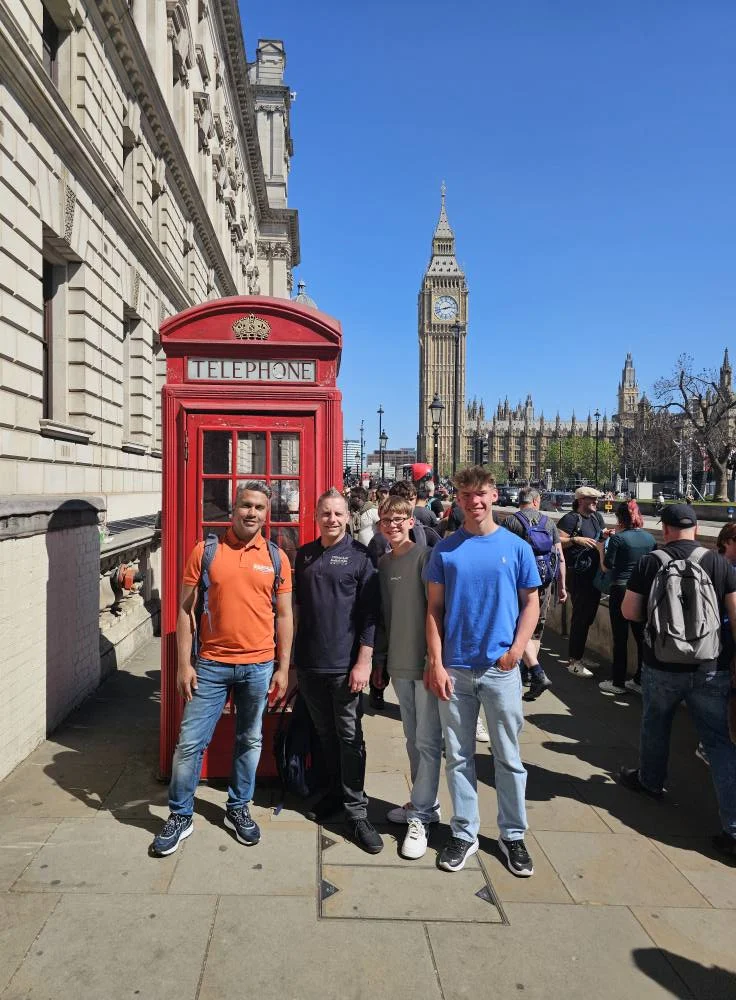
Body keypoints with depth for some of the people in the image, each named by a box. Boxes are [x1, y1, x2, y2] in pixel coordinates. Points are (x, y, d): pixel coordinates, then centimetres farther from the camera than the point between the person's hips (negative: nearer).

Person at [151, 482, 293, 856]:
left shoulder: (276, 558, 1)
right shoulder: (205, 551, -2)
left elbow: (284, 616, 5)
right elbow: (185, 610, 0)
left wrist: (283, 668, 3)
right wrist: (184, 664, -5)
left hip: (259, 666, 1)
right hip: (210, 665, -1)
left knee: (249, 741, 14)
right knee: (190, 741, 4)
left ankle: (238, 808, 33)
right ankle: (180, 815, 24)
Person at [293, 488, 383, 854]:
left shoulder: (360, 556, -5)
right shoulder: (304, 554, 8)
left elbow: (369, 614, -8)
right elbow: (296, 604, 15)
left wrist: (363, 661, -12)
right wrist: (293, 656, 12)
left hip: (345, 664, -4)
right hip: (309, 663, 4)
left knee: (349, 736, 1)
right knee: (325, 733, 15)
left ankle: (355, 810, 11)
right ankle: (335, 791, 32)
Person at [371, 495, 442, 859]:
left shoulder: (426, 557, -10)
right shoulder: (382, 563, 10)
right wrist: (380, 660, 15)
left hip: (427, 663, -6)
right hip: (399, 665, 7)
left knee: (427, 741, 0)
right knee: (413, 739, 15)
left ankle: (420, 816, 8)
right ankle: (425, 803, 29)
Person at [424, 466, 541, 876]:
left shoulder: (516, 547, 0)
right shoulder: (445, 549, 1)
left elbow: (531, 603, 5)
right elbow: (434, 609, 2)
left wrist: (516, 650, -9)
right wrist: (436, 664, -5)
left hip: (501, 669, 0)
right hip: (454, 670, 1)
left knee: (509, 757, 10)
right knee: (459, 757, 12)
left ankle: (514, 835, 28)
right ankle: (464, 833, 27)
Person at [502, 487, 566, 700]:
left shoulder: (510, 521, -5)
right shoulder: (549, 522, 8)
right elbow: (560, 557, 7)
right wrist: (562, 586, 14)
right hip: (544, 582, 5)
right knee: (537, 627, 17)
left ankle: (538, 674, -16)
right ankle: (527, 672, 28)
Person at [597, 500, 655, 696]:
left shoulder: (618, 538, -12)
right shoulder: (650, 538, 3)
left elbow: (607, 567, -9)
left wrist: (601, 547, 6)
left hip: (621, 590, -5)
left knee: (620, 638, 3)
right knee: (642, 636, 12)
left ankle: (618, 683, 11)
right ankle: (641, 680, 21)